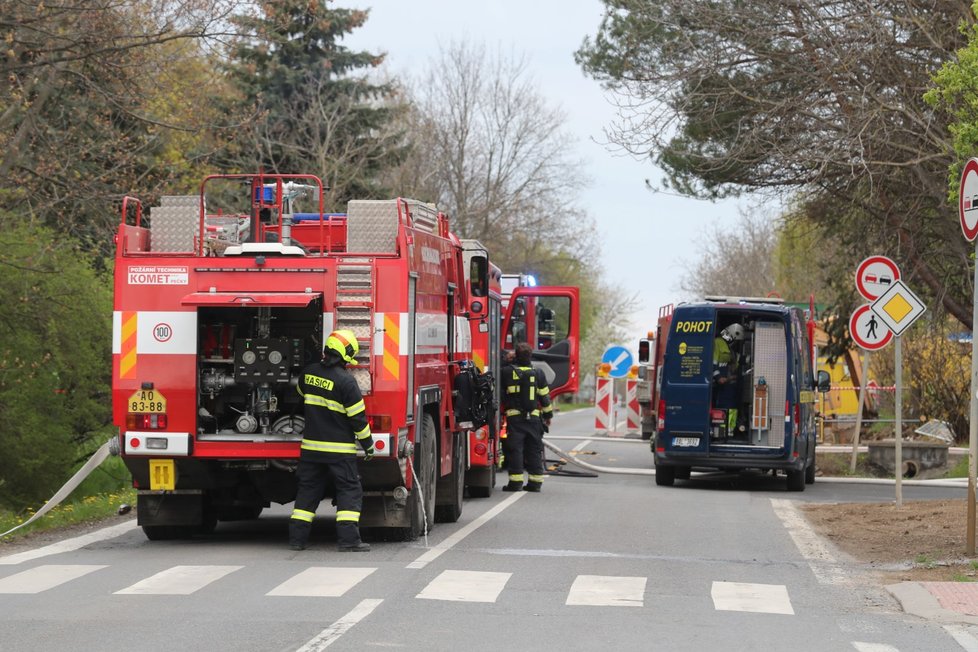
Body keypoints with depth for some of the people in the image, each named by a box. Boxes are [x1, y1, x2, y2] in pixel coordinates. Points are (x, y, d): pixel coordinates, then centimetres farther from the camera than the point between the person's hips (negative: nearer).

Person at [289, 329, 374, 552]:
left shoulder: (309, 372, 3)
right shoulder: (345, 381, -15)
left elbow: (301, 393, 26)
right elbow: (357, 416, -12)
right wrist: (367, 444, -1)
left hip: (311, 446, 6)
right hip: (339, 448, -6)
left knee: (308, 489, 12)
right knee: (349, 491, 0)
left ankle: (297, 537, 11)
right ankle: (348, 539, -7)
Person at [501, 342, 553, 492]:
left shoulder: (507, 372, -5)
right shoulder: (538, 373, 2)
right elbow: (544, 396, 8)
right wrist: (548, 415, 18)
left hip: (514, 417, -2)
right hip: (534, 418, 2)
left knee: (515, 450, 0)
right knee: (534, 450, 8)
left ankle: (515, 482, -5)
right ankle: (535, 482, 8)